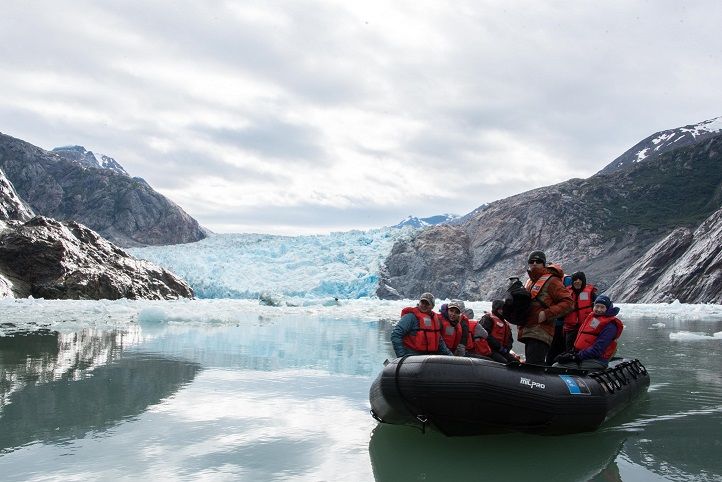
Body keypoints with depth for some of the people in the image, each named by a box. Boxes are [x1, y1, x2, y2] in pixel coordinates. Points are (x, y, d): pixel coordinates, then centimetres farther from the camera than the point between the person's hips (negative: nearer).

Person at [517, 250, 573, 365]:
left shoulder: (551, 281, -3)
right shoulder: (530, 281, 22)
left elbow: (567, 302, -11)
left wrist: (546, 314, -18)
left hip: (540, 333, -9)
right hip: (529, 333, 9)